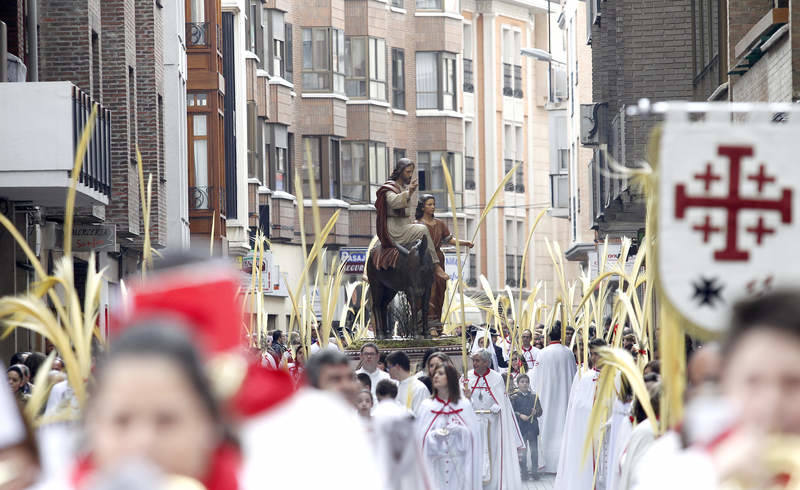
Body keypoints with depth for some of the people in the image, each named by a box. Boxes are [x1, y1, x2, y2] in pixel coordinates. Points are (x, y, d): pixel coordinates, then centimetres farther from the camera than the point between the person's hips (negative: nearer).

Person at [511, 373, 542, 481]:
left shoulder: (534, 396, 10)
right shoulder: (514, 398, 3)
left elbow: (540, 411, 9)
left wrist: (536, 412, -12)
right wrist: (520, 415, -17)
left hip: (532, 427, 2)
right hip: (520, 427, -2)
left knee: (534, 450, 2)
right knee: (522, 451, 0)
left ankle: (535, 471, 8)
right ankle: (524, 472, 6)